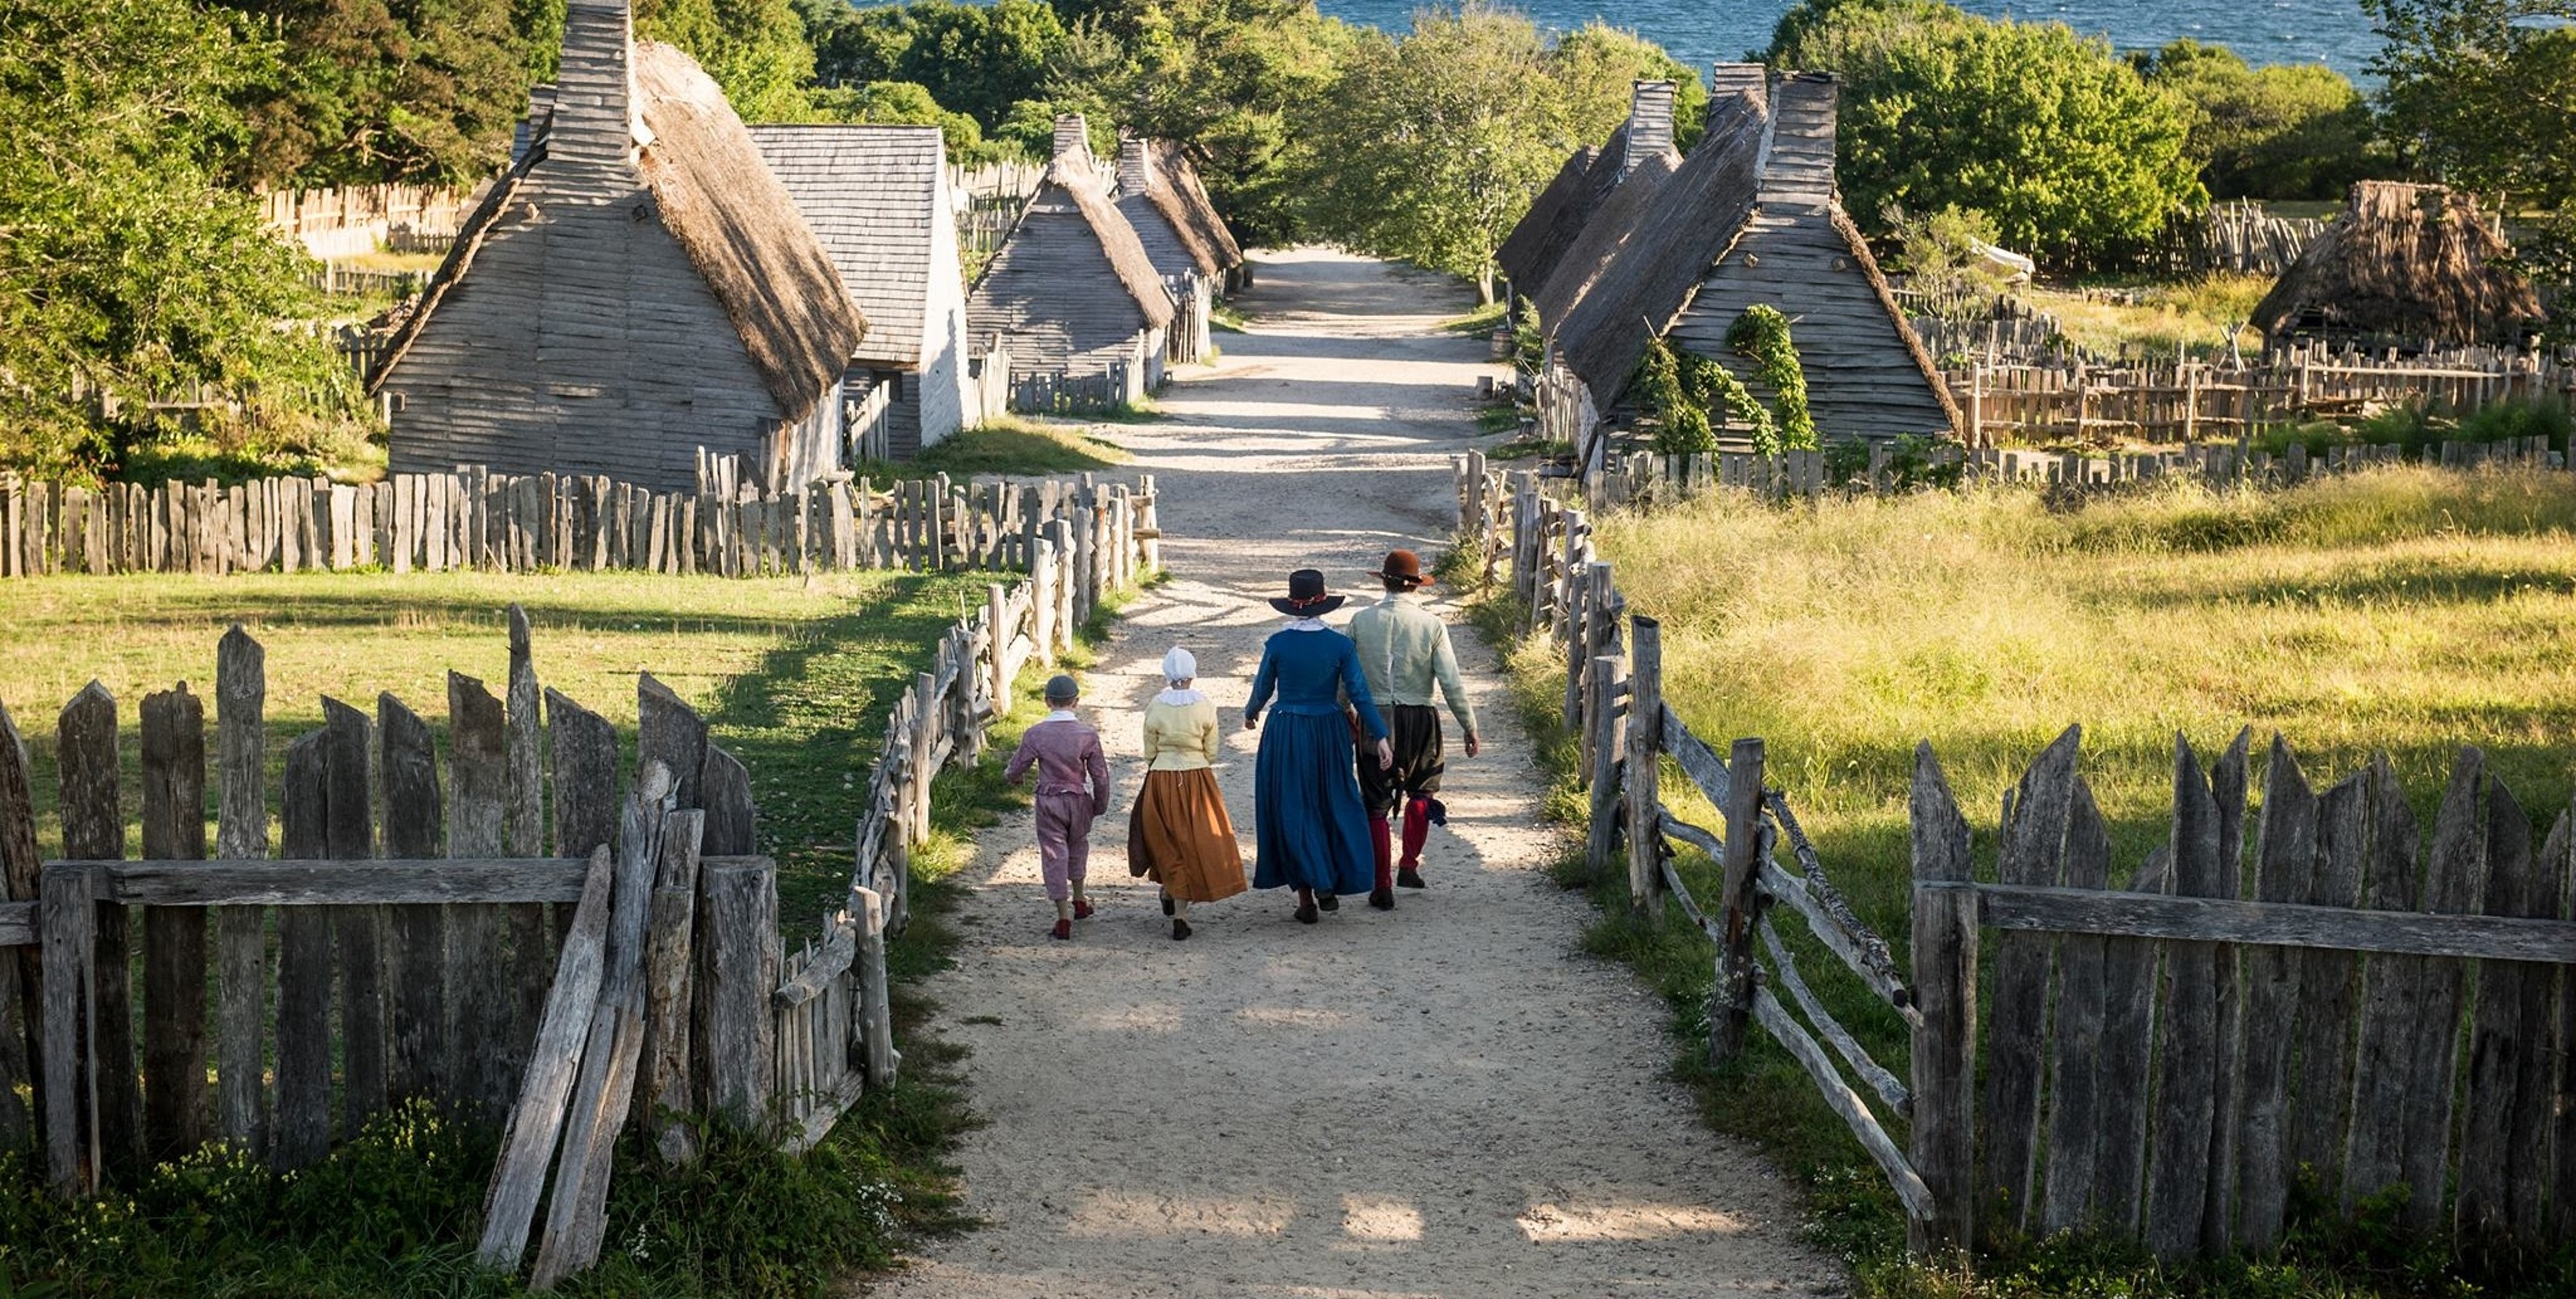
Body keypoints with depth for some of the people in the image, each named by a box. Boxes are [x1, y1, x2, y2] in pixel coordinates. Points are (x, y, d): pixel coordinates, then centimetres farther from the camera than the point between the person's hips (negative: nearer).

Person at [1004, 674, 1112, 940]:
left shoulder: (1035, 734, -12)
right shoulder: (1087, 734, -11)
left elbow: (1016, 770, -2)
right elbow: (1101, 776, -5)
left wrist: (1009, 774, 23)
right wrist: (1100, 805, 12)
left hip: (1049, 802, -1)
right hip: (1078, 800, 1)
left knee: (1054, 854, 5)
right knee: (1078, 847, 25)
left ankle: (1064, 917, 5)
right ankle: (1079, 901, 35)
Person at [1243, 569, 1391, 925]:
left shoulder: (1277, 644, -9)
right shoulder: (1340, 644, -8)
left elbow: (1263, 689, 3)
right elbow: (1359, 694, -9)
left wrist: (1250, 714, 24)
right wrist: (1380, 737, -5)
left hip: (1285, 735, -1)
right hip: (1329, 733, 1)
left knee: (1292, 812, 6)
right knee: (1334, 806, 17)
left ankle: (1306, 897, 3)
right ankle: (1328, 888, 13)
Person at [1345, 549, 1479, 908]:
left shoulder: (1361, 620, -5)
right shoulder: (1432, 625, -8)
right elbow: (1451, 683, -9)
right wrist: (1469, 727, 1)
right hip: (1419, 718, 0)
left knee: (1376, 803, 8)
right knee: (1422, 789, 25)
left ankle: (1382, 888, 8)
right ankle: (1409, 865, 23)